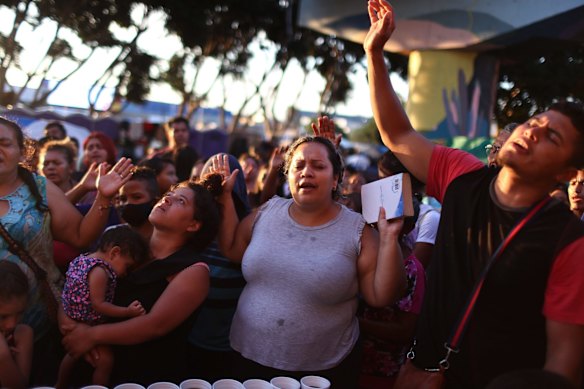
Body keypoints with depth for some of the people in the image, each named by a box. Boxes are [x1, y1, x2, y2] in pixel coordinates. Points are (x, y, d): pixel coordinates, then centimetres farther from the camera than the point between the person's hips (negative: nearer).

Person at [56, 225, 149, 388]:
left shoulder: (81, 259, 1)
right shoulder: (99, 271, -28)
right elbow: (98, 305, -28)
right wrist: (128, 311, -26)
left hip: (73, 322, 10)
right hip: (88, 327, -10)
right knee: (105, 360, -7)